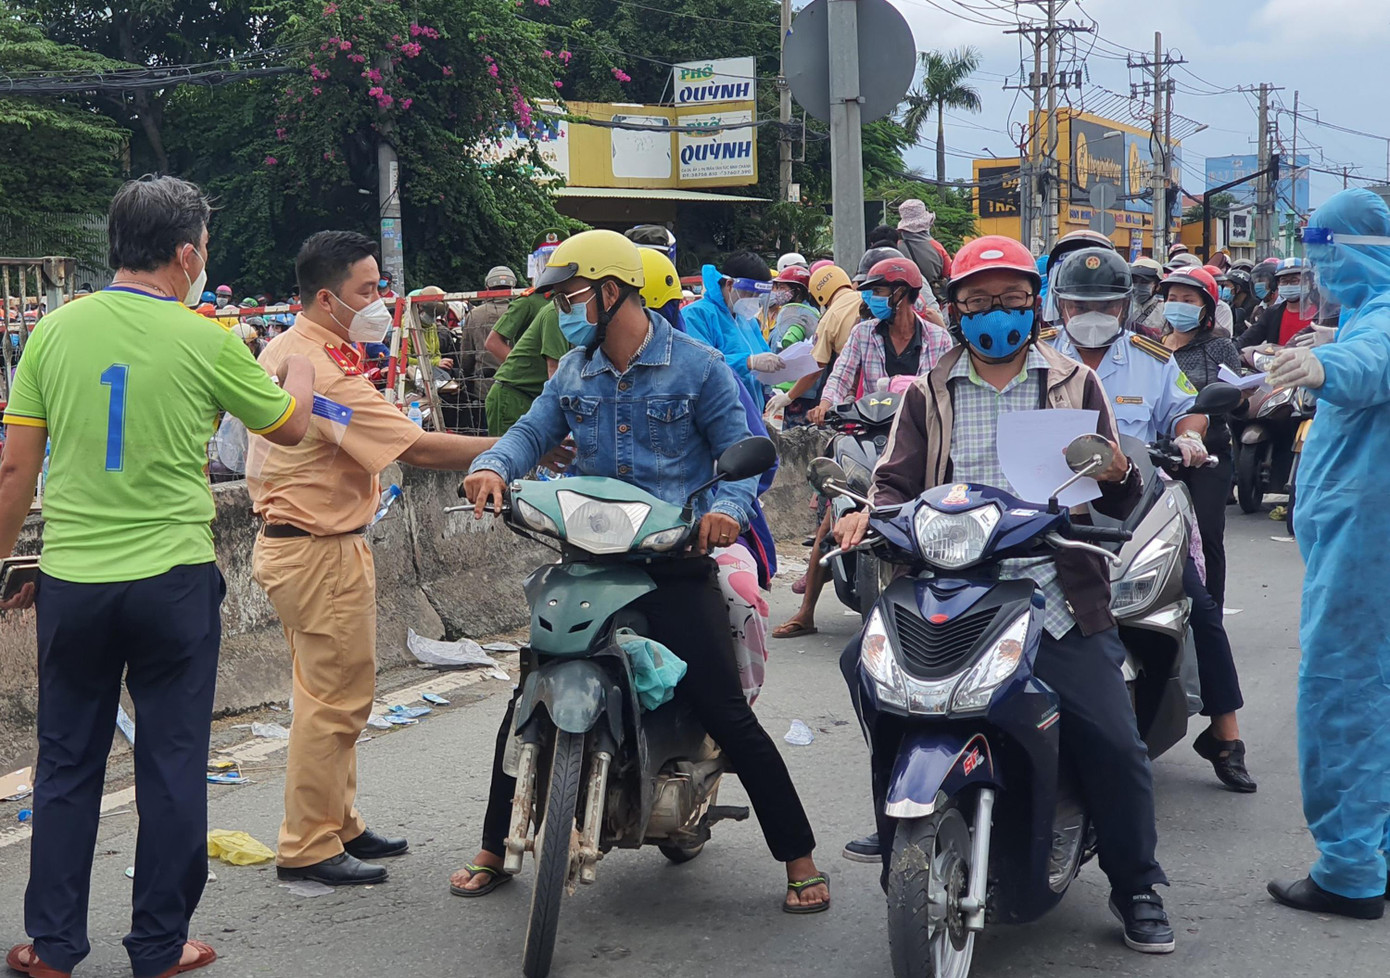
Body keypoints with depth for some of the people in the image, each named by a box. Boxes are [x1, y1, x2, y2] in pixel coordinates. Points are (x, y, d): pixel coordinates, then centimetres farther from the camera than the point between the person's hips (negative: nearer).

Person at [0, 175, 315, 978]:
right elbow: (290, 427, 7)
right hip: (173, 580, -3)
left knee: (67, 765, 14)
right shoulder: (205, 342, -9)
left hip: (71, 581, 3)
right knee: (173, 766, 9)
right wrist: (302, 368, 28)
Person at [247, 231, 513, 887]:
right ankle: (308, 847, 6)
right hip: (321, 553, -11)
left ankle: (337, 825, 29)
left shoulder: (282, 350, 10)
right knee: (335, 699, -2)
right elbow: (418, 449, -26)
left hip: (287, 537, 11)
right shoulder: (326, 373, -23)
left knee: (332, 695, 18)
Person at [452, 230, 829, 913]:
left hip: (676, 559, -5)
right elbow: (533, 431, 5)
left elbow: (740, 452, -3)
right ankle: (493, 850, 23)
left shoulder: (696, 366, -2)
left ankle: (799, 860, 6)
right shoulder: (573, 371, 13)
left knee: (728, 716, -7)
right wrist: (495, 468, -18)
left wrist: (729, 507, -24)